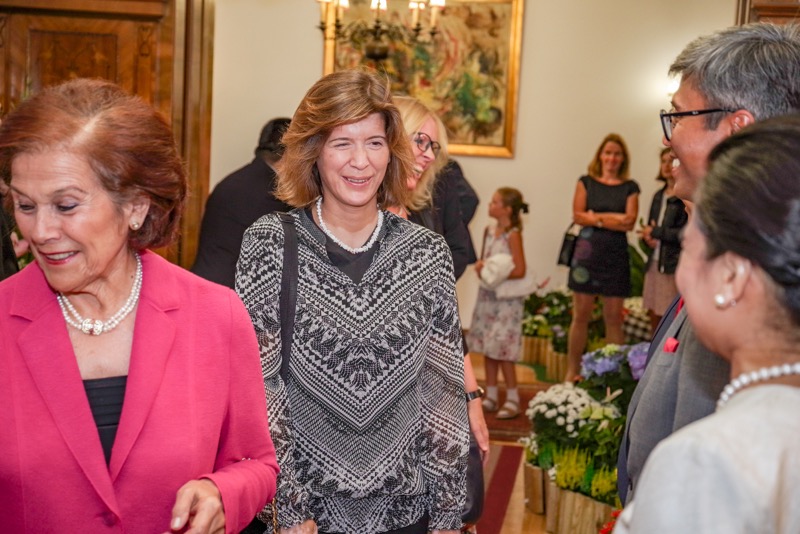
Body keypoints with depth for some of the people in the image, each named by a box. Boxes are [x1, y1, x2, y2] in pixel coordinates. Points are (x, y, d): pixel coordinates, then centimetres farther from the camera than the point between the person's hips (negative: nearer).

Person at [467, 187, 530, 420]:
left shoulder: (513, 235, -13)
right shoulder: (489, 231, 8)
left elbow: (519, 270, -17)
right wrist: (480, 266, -3)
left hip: (506, 298, -7)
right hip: (487, 295, 7)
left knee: (503, 348, -6)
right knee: (487, 346, 10)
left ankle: (512, 399, 6)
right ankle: (491, 396, 20)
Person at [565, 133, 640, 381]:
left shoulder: (630, 187, 9)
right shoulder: (586, 182, 9)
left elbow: (629, 222, -3)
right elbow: (578, 215, -2)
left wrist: (596, 217, -8)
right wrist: (612, 219, -10)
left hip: (616, 254, 0)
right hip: (588, 251, 0)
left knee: (613, 317, 2)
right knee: (581, 315, 2)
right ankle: (572, 372, 9)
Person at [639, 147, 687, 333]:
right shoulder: (659, 196, 17)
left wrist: (655, 232, -9)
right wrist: (647, 236, -2)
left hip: (674, 264, -7)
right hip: (654, 262, 7)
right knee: (653, 314, 10)